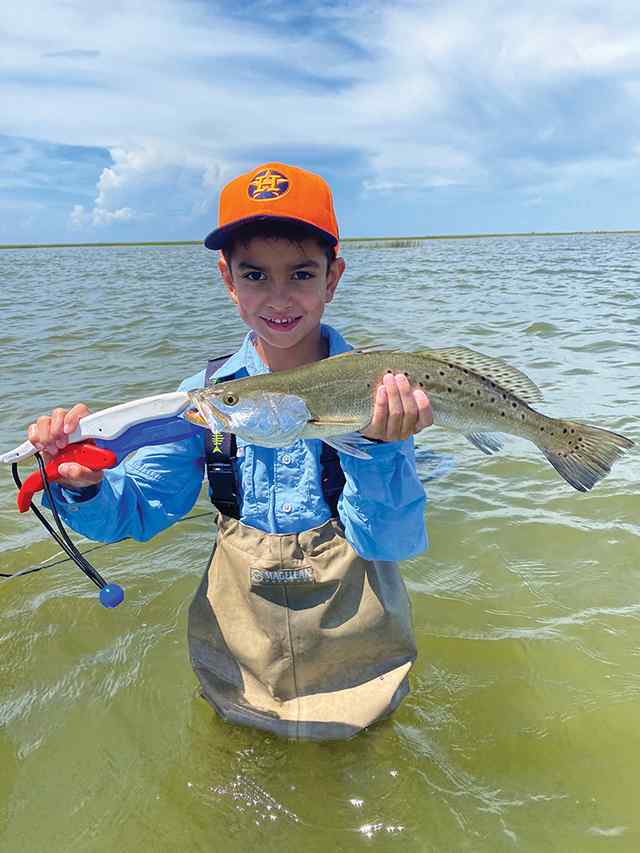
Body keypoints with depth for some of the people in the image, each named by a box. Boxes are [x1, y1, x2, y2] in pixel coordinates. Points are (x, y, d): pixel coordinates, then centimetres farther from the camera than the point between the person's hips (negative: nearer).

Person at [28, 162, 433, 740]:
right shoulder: (205, 394, -12)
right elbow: (135, 509, -9)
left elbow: (390, 544, -21)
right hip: (237, 666, 2)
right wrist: (83, 487, -31)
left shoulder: (379, 390, -18)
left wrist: (379, 447, -39)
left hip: (357, 665, -1)